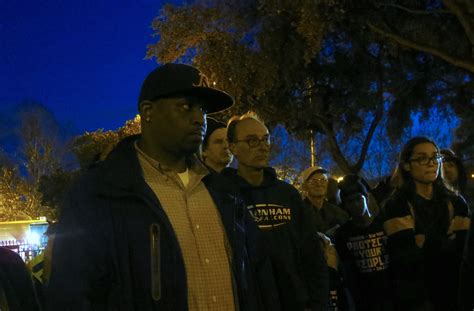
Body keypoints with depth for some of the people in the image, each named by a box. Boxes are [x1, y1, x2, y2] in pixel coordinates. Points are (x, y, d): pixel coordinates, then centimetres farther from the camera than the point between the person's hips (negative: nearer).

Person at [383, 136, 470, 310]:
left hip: (454, 293, 4)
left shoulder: (455, 202, 8)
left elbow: (465, 247, -5)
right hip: (416, 297, -4)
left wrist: (425, 242, -12)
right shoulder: (397, 205, -4)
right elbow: (406, 256, -15)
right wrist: (445, 244, -12)